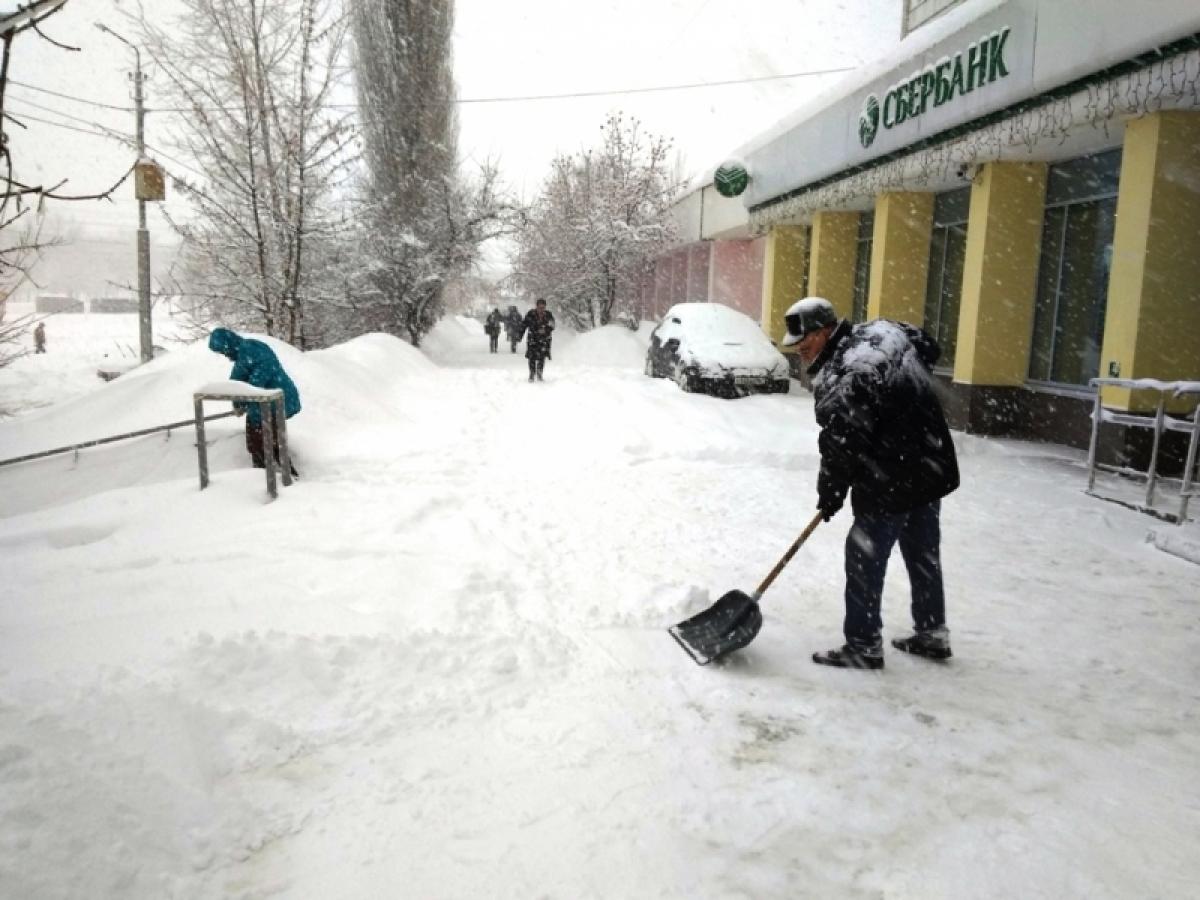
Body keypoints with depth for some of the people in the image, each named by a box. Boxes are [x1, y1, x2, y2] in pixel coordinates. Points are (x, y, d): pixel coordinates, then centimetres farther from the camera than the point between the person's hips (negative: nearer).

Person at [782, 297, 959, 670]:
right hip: (930, 467, 9)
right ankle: (932, 634, 33)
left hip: (892, 482, -9)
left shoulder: (840, 382, -24)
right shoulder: (882, 331, 1)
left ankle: (863, 646, 11)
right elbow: (929, 346, 20)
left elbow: (841, 447, -21)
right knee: (924, 554, 19)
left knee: (865, 556, 2)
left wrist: (830, 496, -6)